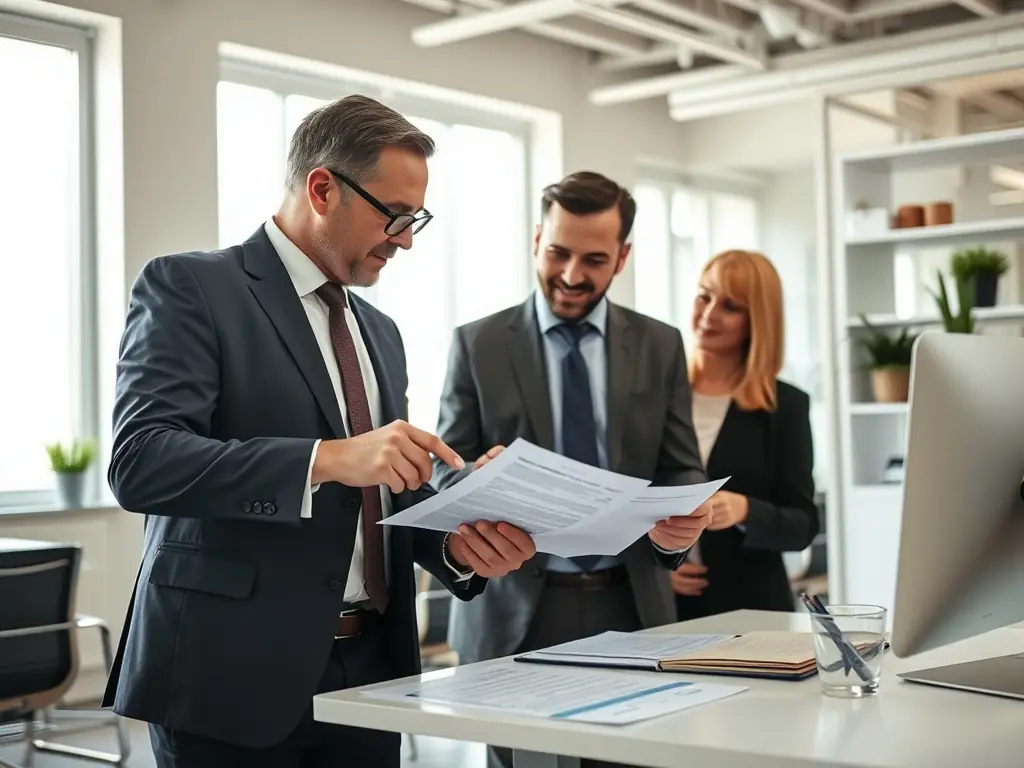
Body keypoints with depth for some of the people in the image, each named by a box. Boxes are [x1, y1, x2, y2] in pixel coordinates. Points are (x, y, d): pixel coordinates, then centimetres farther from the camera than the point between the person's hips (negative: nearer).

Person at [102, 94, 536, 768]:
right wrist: (331, 458, -28)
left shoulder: (380, 332, 16)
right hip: (235, 673, -6)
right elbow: (141, 461, -19)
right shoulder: (189, 287, -6)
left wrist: (455, 542, -2)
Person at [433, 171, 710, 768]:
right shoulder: (479, 344, 3)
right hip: (517, 613, -1)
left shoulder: (661, 346, 8)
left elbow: (683, 472, 6)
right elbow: (447, 476, 2)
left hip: (630, 609, 2)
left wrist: (681, 523, -17)